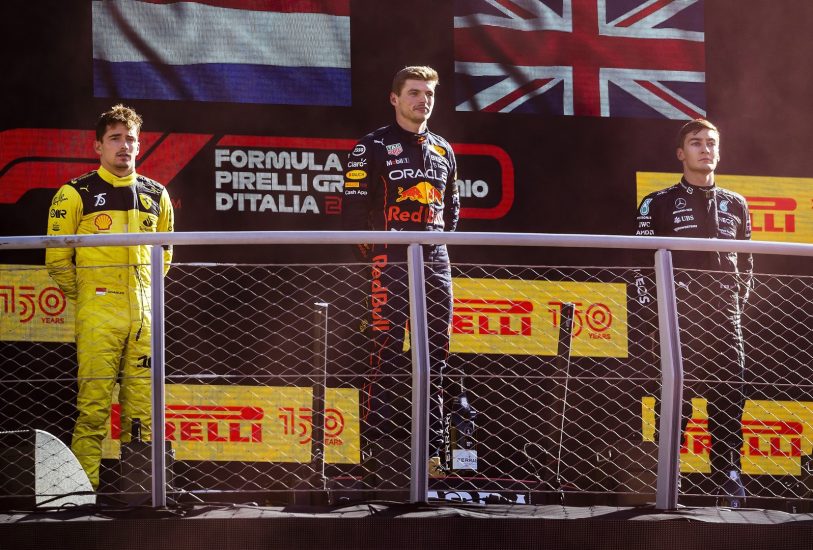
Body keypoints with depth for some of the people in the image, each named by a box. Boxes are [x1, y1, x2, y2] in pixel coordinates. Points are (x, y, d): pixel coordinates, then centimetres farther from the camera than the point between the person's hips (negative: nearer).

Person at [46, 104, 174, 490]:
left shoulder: (156, 196, 12)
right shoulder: (76, 194, -1)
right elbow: (57, 257, 1)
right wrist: (84, 296, 3)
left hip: (143, 314, 4)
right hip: (97, 315, -4)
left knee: (142, 406, 5)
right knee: (94, 404, -8)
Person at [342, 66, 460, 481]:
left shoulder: (443, 151, 18)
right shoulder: (373, 147, 0)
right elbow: (354, 208, -4)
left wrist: (441, 237, 12)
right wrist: (372, 254, -7)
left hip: (434, 261, 6)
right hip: (390, 260, -6)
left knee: (434, 356, 6)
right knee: (386, 354, -9)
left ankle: (431, 448, 12)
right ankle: (377, 446, -8)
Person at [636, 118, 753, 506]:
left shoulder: (736, 206, 18)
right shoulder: (659, 204, 7)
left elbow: (746, 263, 21)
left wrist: (739, 299, 8)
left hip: (725, 316, 3)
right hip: (679, 315, -3)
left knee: (730, 395, -1)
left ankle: (727, 472, 5)